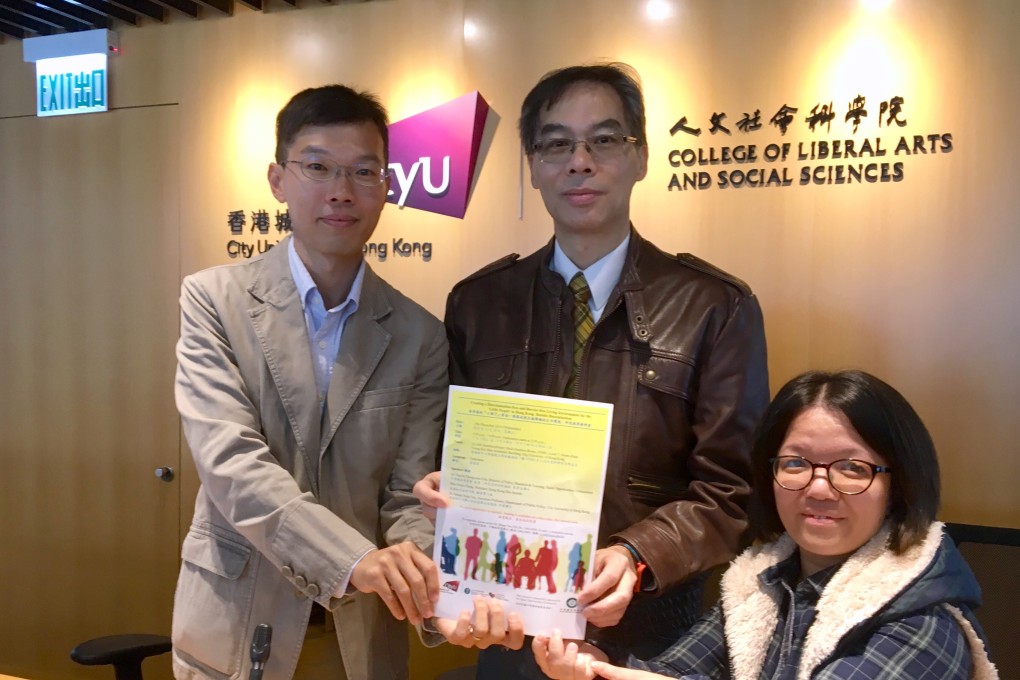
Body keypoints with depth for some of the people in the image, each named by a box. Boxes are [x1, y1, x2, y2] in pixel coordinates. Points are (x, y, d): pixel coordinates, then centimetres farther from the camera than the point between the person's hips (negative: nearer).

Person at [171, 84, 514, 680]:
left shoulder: (420, 334, -3)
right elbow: (230, 462, -19)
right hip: (237, 628, -1)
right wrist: (354, 558, -31)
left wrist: (435, 588, -25)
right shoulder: (215, 299, -8)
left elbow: (409, 494, -5)